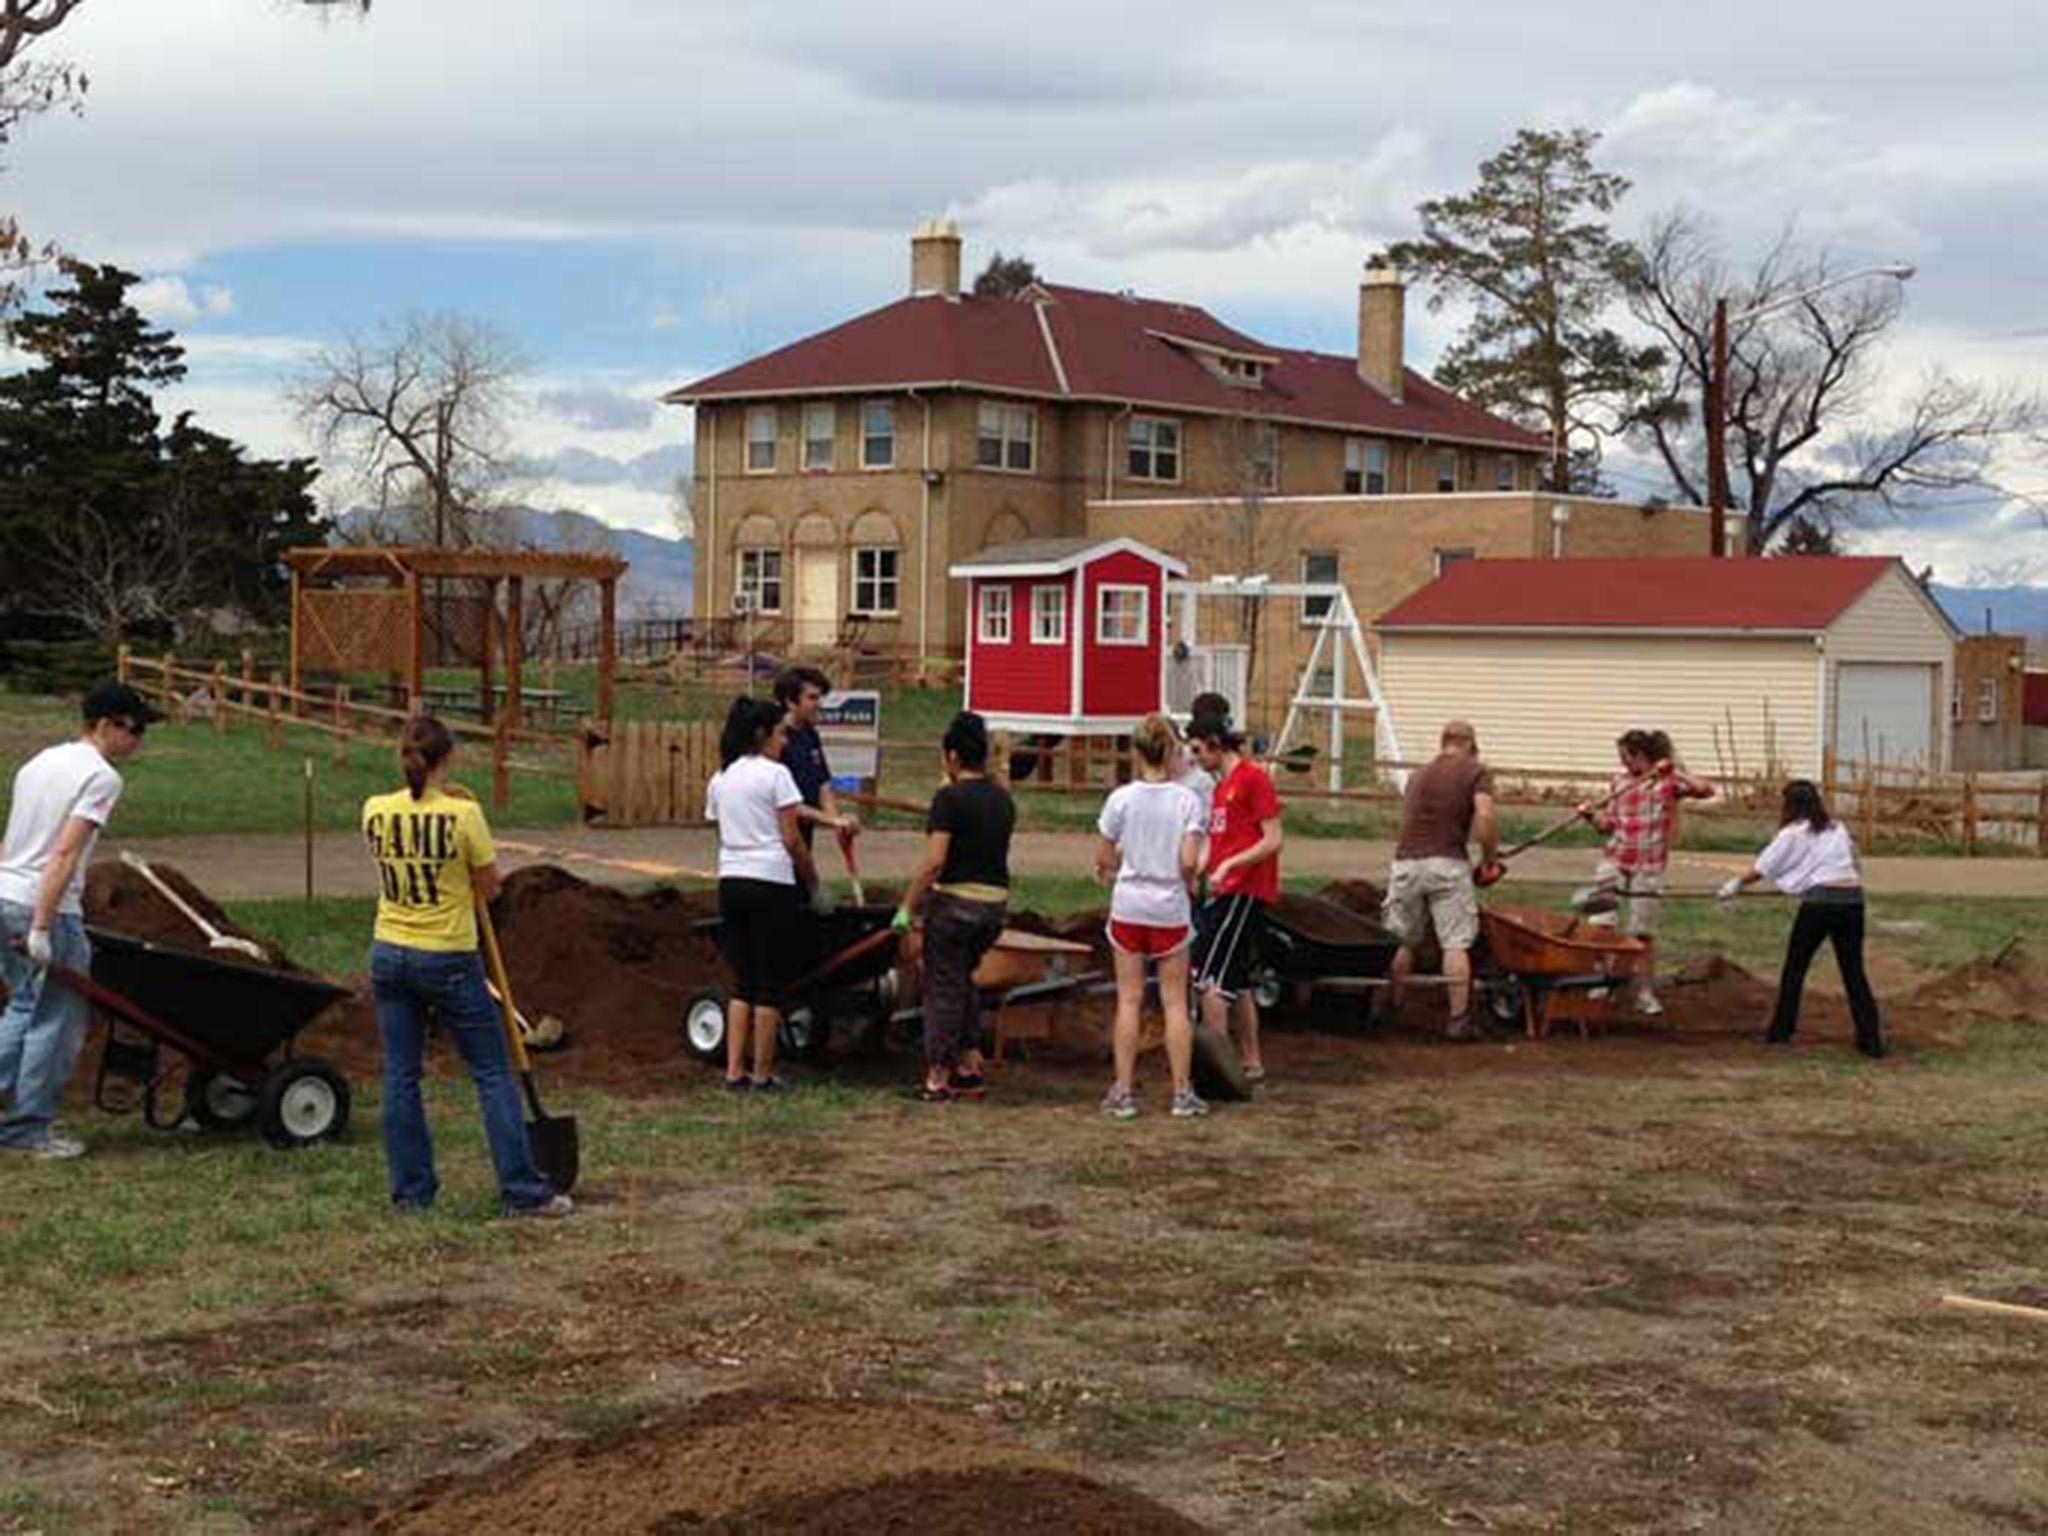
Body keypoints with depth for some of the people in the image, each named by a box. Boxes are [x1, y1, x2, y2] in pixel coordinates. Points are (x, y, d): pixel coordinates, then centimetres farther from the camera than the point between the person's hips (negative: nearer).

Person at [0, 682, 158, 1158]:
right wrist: (42, 927, -21)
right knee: (57, 1019, 3)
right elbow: (64, 854, -19)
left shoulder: (40, 762, 17)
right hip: (47, 907, -9)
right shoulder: (101, 777, -11)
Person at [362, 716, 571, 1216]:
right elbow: (489, 887, -7)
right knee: (493, 1075, 5)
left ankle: (410, 1190, 16)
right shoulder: (463, 815, -16)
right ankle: (523, 1191, 7)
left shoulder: (375, 813, -4)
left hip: (389, 955, 4)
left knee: (400, 1076, 12)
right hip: (449, 959, -4)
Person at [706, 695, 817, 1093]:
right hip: (771, 882, -6)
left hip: (731, 881, 6)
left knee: (742, 982, 11)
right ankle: (763, 1075, 5)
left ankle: (734, 1071, 6)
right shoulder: (775, 775, -7)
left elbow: (724, 832, 12)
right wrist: (813, 881, 4)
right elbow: (792, 839, -8)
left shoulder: (720, 779, 13)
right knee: (769, 984, 1)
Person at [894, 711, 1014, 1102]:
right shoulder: (1003, 799, 9)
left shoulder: (950, 798, -13)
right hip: (996, 901, 7)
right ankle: (970, 1065, 19)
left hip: (955, 900, -7)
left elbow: (933, 863, -18)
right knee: (963, 979, 23)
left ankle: (938, 1078, 8)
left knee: (943, 987, 4)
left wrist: (907, 907, -11)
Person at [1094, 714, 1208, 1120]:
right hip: (1170, 910, 0)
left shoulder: (1121, 798, -6)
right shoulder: (1187, 800, -8)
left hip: (1128, 907, 1)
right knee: (1175, 1002, 8)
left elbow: (1104, 859, -3)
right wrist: (1191, 882, 7)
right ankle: (1183, 1093, 10)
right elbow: (1189, 861, -14)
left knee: (1129, 1001, 7)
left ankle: (1123, 1092, 7)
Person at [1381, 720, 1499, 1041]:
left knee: (1402, 941, 14)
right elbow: (1486, 815, -10)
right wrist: (1488, 857, 1)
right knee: (1455, 943, 0)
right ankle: (1458, 1020, -1)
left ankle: (1390, 1008, 15)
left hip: (1406, 861, 4)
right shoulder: (1475, 771, 5)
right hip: (1447, 863, -4)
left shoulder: (1418, 775, 22)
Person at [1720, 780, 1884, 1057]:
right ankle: (1871, 1038, 3)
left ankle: (1781, 1030, 15)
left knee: (1794, 967, 11)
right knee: (1854, 972, 8)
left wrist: (1735, 886, 24)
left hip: (1820, 900, -4)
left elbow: (1761, 869, 8)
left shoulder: (1793, 834, 4)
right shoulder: (1838, 829, 19)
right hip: (1853, 897, 5)